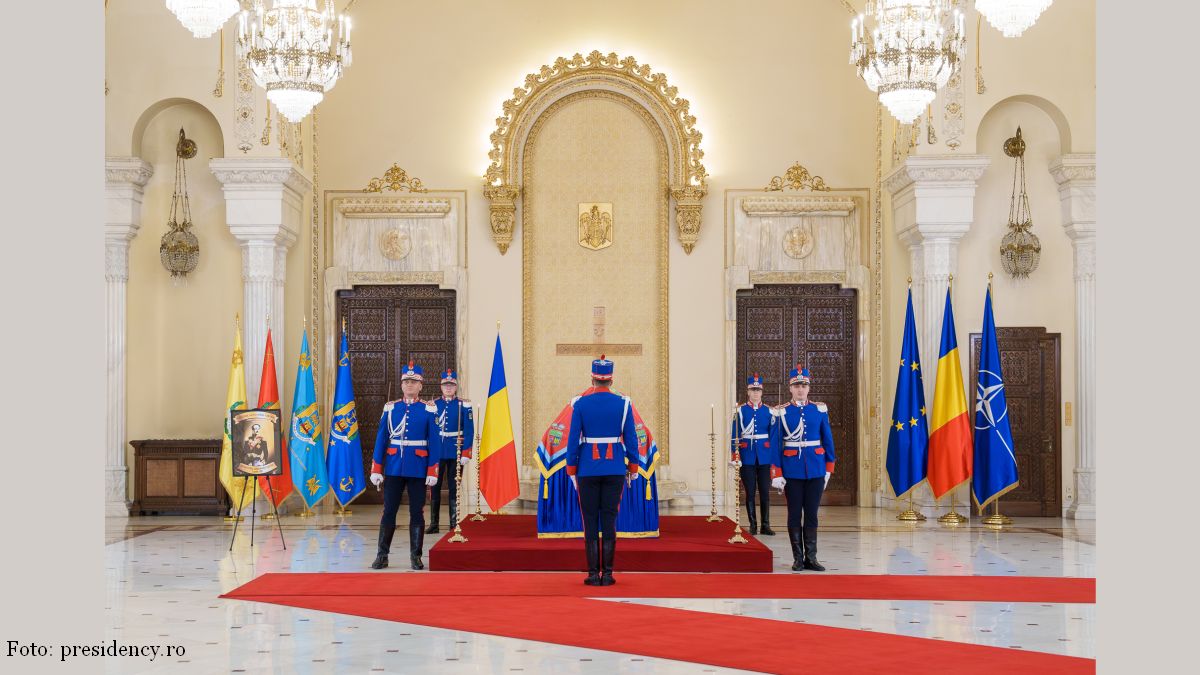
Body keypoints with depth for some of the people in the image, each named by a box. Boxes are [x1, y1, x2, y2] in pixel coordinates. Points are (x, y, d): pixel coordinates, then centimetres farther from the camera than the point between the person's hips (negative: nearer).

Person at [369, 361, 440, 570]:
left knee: (417, 513, 2)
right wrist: (376, 470, 0)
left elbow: (433, 442, 0)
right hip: (394, 469, 1)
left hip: (418, 470, -1)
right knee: (389, 512, 2)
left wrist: (432, 472, -7)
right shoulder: (390, 408, 5)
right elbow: (381, 440, 5)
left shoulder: (429, 410, 1)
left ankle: (416, 556, 10)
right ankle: (382, 556, 9)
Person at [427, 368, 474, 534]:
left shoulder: (464, 406, -1)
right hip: (436, 452, 2)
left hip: (456, 452, -2)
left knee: (454, 488, 3)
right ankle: (433, 524, 10)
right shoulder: (433, 405, 5)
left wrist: (466, 453, -10)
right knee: (435, 487, 4)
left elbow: (469, 431, -3)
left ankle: (454, 524, 9)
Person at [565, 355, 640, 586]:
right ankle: (607, 574, 3)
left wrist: (571, 471, 3)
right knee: (609, 520, 4)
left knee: (590, 521, 4)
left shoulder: (580, 404, -4)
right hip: (615, 469, 1)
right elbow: (631, 439, -1)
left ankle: (593, 574, 2)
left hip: (588, 469, -1)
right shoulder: (623, 404, -2)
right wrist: (632, 468, 9)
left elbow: (573, 440, -4)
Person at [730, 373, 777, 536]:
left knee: (765, 492, 2)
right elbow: (734, 436, 0)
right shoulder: (740, 411, 1)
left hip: (764, 457, 1)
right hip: (747, 458, -1)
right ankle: (753, 525, 9)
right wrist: (735, 458, -7)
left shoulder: (769, 411, 5)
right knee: (750, 493, 2)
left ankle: (766, 525, 9)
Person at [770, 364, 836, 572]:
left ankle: (811, 558, 10)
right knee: (795, 515, 3)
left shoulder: (820, 409, 5)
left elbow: (828, 440, 10)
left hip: (816, 470, 2)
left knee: (812, 515, 5)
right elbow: (776, 444, -2)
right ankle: (798, 558, 10)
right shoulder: (782, 412, -1)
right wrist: (776, 474, -7)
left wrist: (828, 469, 6)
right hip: (792, 471, -2)